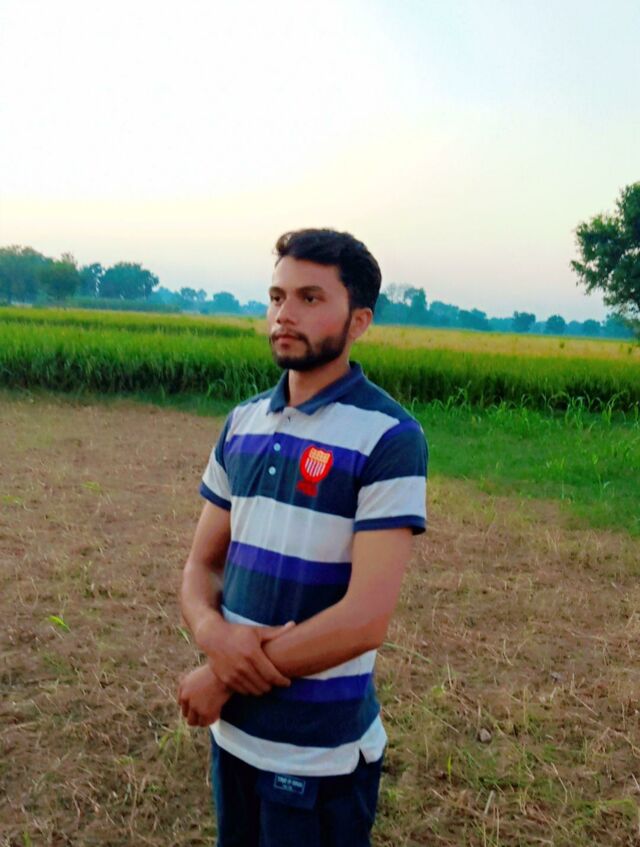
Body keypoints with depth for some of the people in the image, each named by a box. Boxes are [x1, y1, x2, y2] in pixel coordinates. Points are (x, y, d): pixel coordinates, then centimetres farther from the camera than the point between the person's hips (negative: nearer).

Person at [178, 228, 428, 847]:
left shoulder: (389, 438, -18)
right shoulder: (242, 424, 3)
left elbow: (364, 620, -22)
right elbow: (200, 566, 6)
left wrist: (218, 678, -15)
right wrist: (213, 633, -16)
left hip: (322, 752, -6)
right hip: (233, 729, 6)